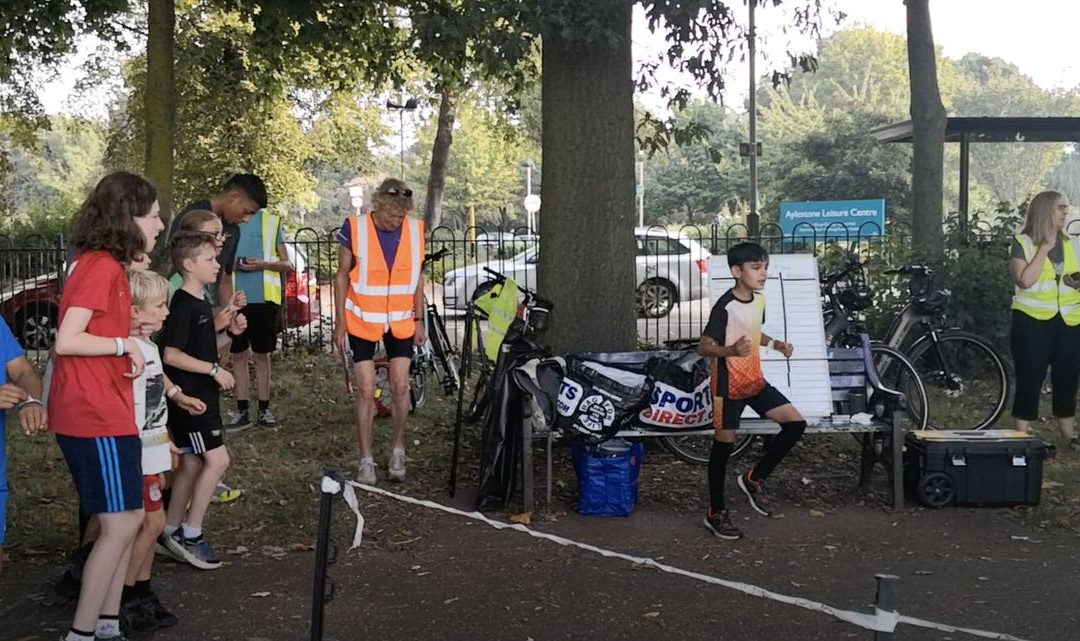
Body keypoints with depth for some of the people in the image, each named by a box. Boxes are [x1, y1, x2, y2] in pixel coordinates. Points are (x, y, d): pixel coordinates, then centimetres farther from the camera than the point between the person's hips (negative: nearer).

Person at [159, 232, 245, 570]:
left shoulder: (202, 302, 12)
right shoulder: (183, 305, -17)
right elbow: (171, 354, -23)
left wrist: (230, 330, 8)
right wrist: (214, 370, -21)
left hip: (202, 394, 10)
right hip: (188, 396, -10)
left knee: (192, 463, 14)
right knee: (217, 459, -11)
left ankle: (171, 531, 24)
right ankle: (191, 535, -1)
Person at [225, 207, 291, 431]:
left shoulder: (271, 221, 4)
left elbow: (287, 264, 4)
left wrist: (263, 264, -15)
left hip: (264, 297, -1)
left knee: (261, 354, 6)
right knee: (238, 354, 5)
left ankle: (264, 409, 14)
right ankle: (242, 410, 12)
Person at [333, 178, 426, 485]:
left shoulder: (415, 230, -5)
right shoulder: (355, 228, -13)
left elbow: (418, 277, 6)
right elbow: (342, 276, -4)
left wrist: (419, 320, 6)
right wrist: (340, 322, -6)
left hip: (401, 321, 2)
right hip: (362, 321, -2)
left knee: (400, 386, 3)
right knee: (366, 390, -1)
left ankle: (397, 451, 22)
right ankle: (366, 460, 9)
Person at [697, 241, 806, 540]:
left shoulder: (759, 300, 4)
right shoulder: (724, 307, -20)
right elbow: (703, 347, -19)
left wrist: (774, 344, 5)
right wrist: (731, 350, -37)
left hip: (755, 381, 7)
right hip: (729, 385, -7)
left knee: (796, 423, -1)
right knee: (723, 447, 2)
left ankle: (754, 478, 13)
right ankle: (716, 513, 16)